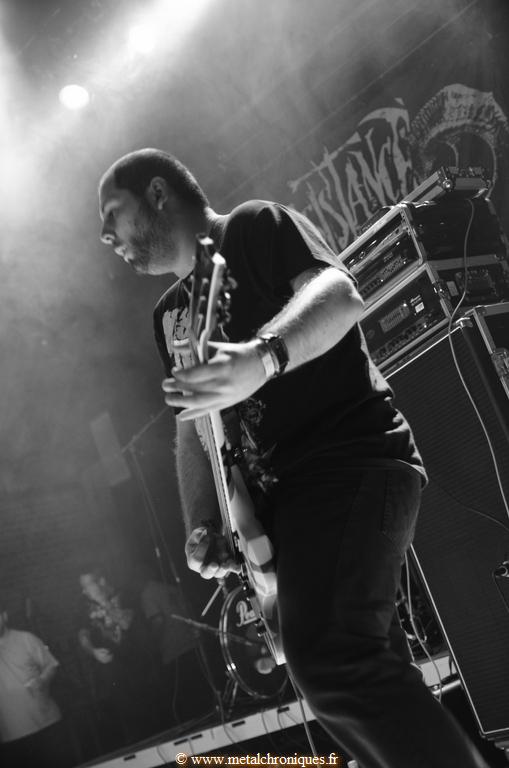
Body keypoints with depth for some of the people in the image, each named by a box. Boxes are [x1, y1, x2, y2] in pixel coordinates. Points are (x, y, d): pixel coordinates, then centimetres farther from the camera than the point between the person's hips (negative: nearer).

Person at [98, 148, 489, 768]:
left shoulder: (256, 227, 1)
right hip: (275, 496, 9)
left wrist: (263, 356, -37)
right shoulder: (170, 313, 23)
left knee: (330, 656, -27)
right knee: (355, 680, 8)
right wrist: (201, 530, 6)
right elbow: (191, 426, 21)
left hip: (351, 459, -8)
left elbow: (339, 294, -17)